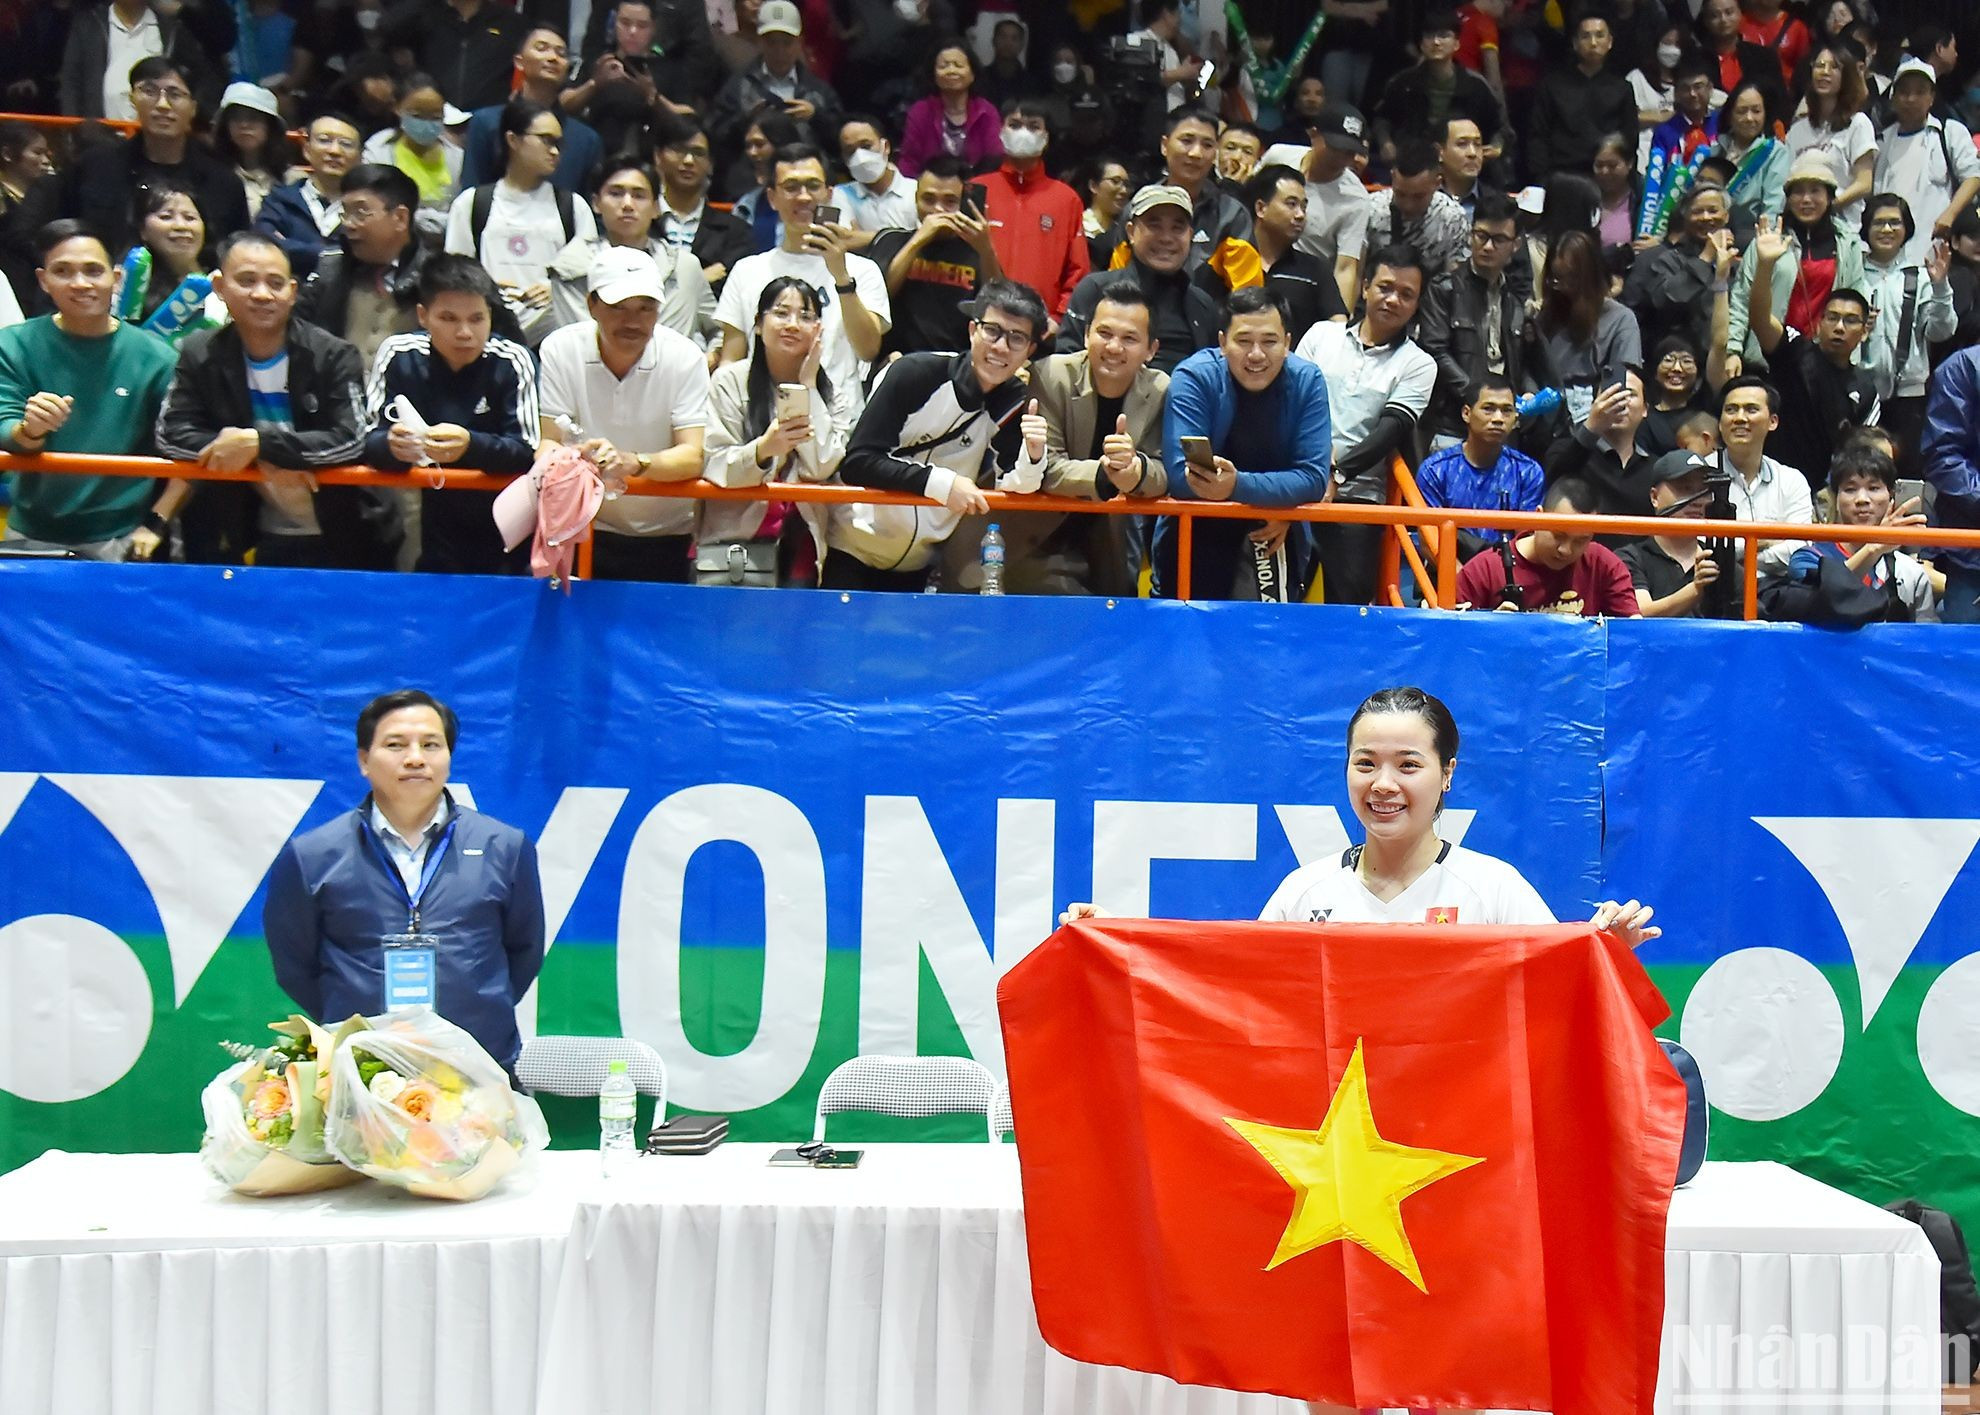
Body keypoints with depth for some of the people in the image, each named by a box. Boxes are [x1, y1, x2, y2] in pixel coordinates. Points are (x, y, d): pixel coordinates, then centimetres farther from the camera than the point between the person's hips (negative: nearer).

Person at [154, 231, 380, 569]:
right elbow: (171, 435, -6)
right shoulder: (200, 356, 1)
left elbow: (351, 440, -19)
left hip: (342, 540, -2)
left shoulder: (333, 355, -8)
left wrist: (260, 442, -27)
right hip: (262, 542, 2)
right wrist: (262, 460, -20)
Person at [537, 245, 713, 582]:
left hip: (664, 539, 0)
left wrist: (634, 462, -35)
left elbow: (693, 457, -14)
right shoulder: (560, 350, -6)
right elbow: (546, 447, -9)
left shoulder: (685, 358, -7)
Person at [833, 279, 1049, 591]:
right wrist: (940, 482, -31)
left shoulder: (1017, 404, -3)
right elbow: (856, 463, -22)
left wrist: (1033, 455, -27)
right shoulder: (913, 374, -17)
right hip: (852, 549, -4)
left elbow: (1013, 487, -6)